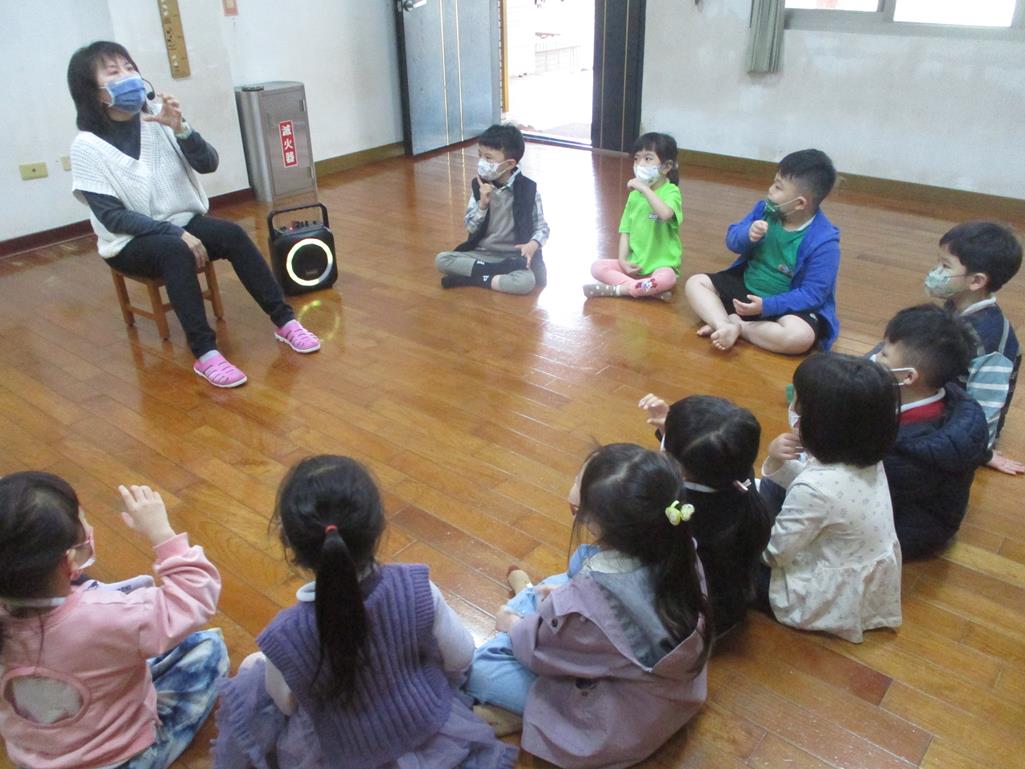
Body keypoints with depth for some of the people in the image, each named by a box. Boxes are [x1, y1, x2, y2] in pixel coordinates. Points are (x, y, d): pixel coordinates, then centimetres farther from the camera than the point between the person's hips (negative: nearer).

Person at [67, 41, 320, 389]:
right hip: (130, 243, -4)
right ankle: (204, 353, -36)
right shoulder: (87, 146, -13)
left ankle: (284, 321, -19)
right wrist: (176, 232, -25)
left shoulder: (156, 119, -3)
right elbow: (111, 216, -17)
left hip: (183, 221, 4)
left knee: (233, 234, -23)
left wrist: (181, 129, -25)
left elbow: (208, 164, -7)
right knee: (175, 250, -35)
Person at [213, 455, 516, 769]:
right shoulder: (416, 589, -31)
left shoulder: (284, 636, -33)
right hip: (429, 727, 1)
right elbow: (460, 657, -11)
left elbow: (286, 705, -10)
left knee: (251, 673, 21)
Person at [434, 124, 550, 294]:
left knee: (526, 281, -36)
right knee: (441, 260, -19)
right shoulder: (479, 186, 0)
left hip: (514, 257, -3)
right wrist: (483, 203, -17)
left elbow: (542, 227, -2)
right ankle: (496, 270, -21)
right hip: (482, 253, 4)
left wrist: (533, 244, -24)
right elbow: (471, 227, 0)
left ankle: (473, 278, -20)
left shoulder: (528, 189, -10)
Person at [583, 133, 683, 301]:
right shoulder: (634, 194, 7)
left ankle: (614, 289, -21)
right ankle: (649, 290, -22)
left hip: (661, 266, -5)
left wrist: (645, 188, -29)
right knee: (597, 267, -14)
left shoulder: (671, 191, -10)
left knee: (666, 279, -37)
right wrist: (623, 260, -7)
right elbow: (626, 231, 6)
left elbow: (665, 214, -34)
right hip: (633, 264, 5)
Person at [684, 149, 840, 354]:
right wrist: (747, 236, -24)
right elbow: (732, 239, 1)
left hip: (788, 304, -6)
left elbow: (812, 294, -23)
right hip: (745, 285, 6)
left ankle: (735, 323, -20)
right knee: (695, 283, -6)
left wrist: (766, 306, -31)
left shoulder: (823, 242, -22)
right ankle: (724, 325, -30)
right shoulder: (765, 208, -6)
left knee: (801, 337, -36)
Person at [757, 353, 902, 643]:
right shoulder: (864, 456, -10)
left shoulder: (816, 488, -36)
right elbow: (799, 483, 4)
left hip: (833, 600, -8)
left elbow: (775, 550, -22)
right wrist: (777, 461, -16)